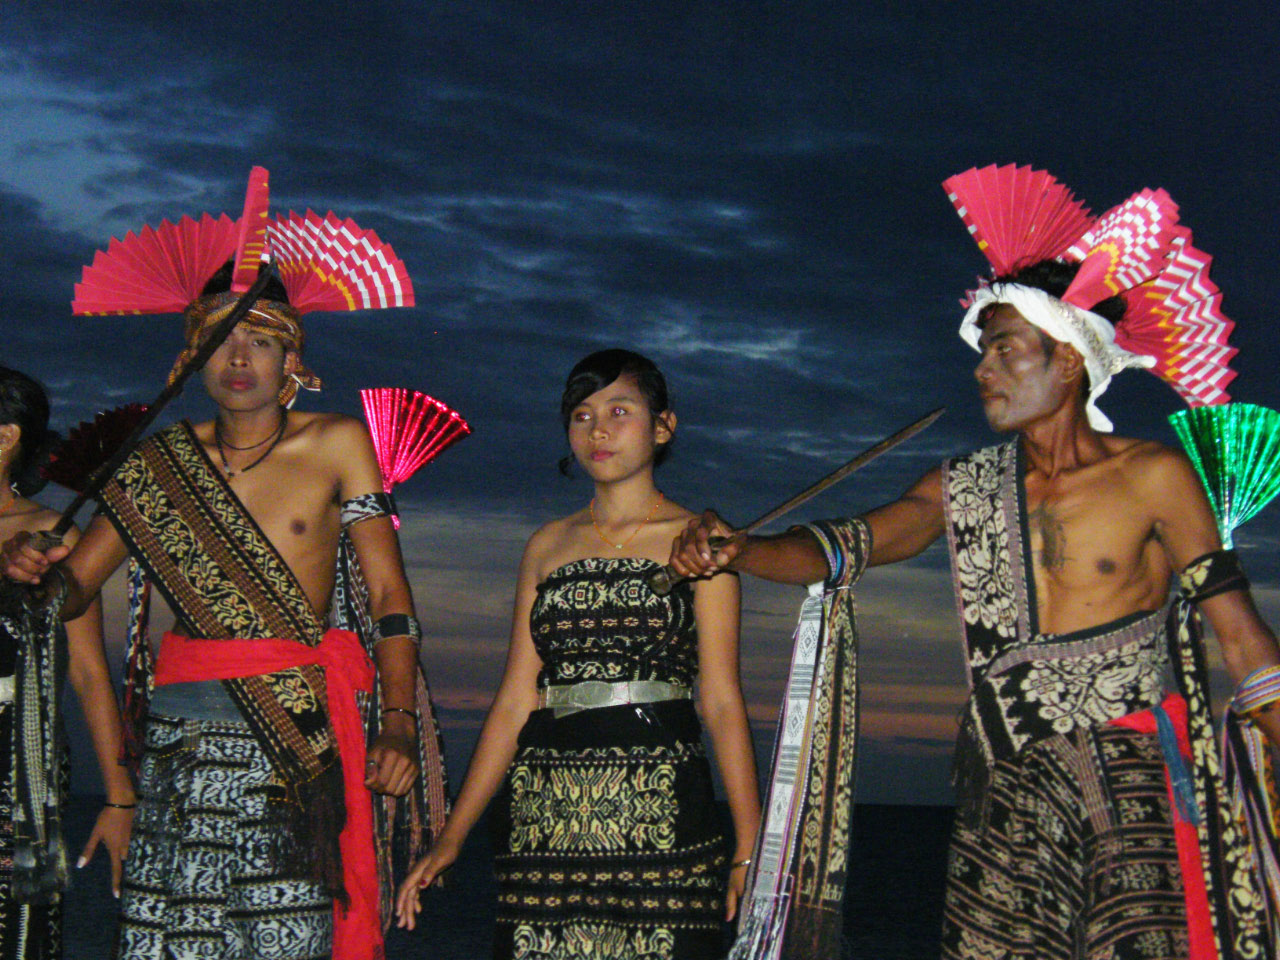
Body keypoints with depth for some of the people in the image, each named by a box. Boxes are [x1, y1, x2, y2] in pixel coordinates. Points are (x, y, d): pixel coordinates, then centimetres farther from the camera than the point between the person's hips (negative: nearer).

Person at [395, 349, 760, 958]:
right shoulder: (546, 546, 15)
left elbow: (722, 701, 1)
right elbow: (515, 701, 12)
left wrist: (750, 850, -7)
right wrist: (451, 839, 6)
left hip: (659, 813, -3)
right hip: (544, 814, 3)